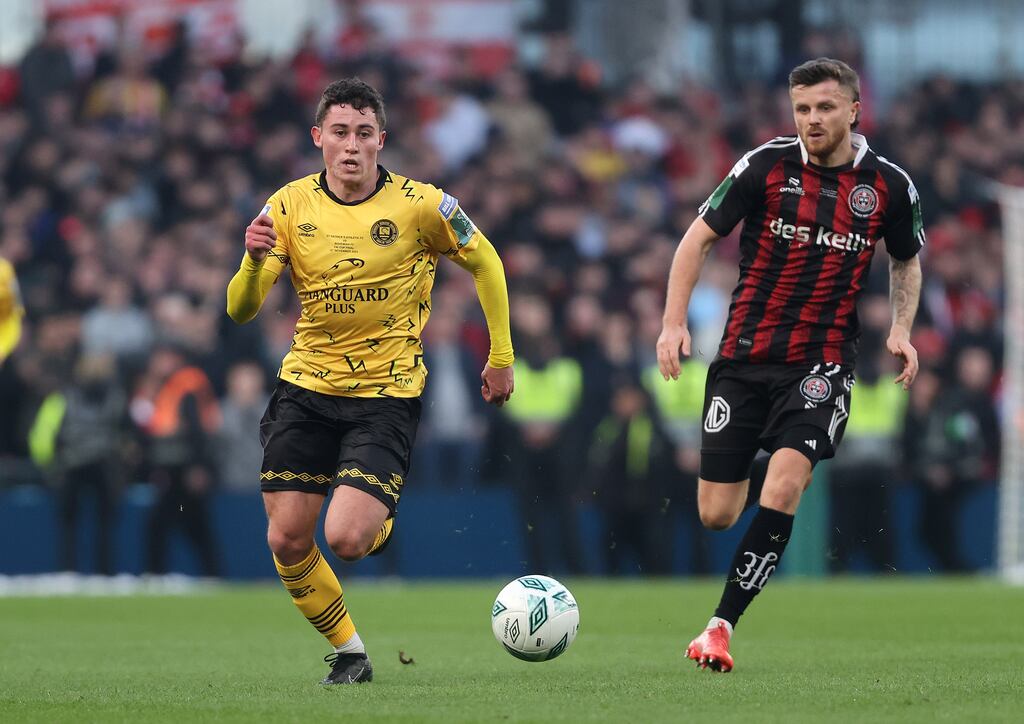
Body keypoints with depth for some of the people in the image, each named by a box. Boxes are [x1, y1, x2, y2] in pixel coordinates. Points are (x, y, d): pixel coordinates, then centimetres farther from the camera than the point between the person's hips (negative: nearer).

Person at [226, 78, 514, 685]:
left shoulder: (419, 205, -10)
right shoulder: (290, 206, -3)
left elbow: (485, 263, 6)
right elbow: (241, 310, -6)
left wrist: (501, 358, 7)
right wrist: (256, 260, -28)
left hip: (387, 393, -3)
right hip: (306, 388, 3)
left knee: (346, 537, -18)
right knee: (287, 541, -2)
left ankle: (384, 521, 20)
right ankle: (349, 652, 20)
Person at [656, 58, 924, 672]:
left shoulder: (890, 186, 1)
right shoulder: (765, 166, -4)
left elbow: (907, 261, 20)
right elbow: (701, 236, 3)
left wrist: (902, 329, 4)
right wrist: (674, 321, -7)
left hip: (823, 362, -1)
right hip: (745, 356, 1)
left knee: (784, 483, -25)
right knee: (716, 515, 0)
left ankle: (723, 625, -18)